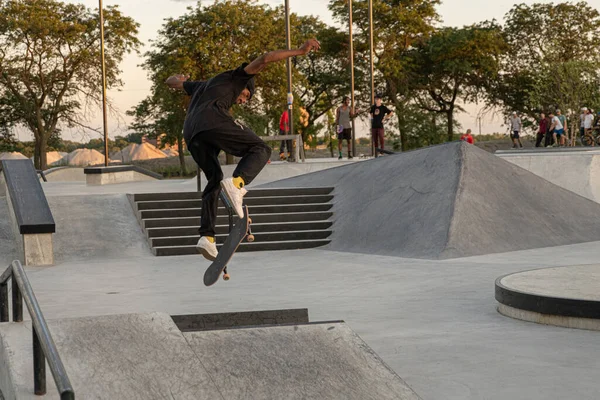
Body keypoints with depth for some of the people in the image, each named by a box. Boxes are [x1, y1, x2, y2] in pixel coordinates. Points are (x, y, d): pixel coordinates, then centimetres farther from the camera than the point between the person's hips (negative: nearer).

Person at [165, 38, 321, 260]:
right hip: (213, 121, -6)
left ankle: (207, 236, 2)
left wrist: (178, 79, 85)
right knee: (260, 150, -1)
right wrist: (299, 52, 12)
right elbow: (265, 59, 13)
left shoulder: (202, 86, 43)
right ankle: (236, 183, -32)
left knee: (214, 179, 17)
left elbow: (173, 82, 61)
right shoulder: (235, 78, 27)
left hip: (191, 134, 6)